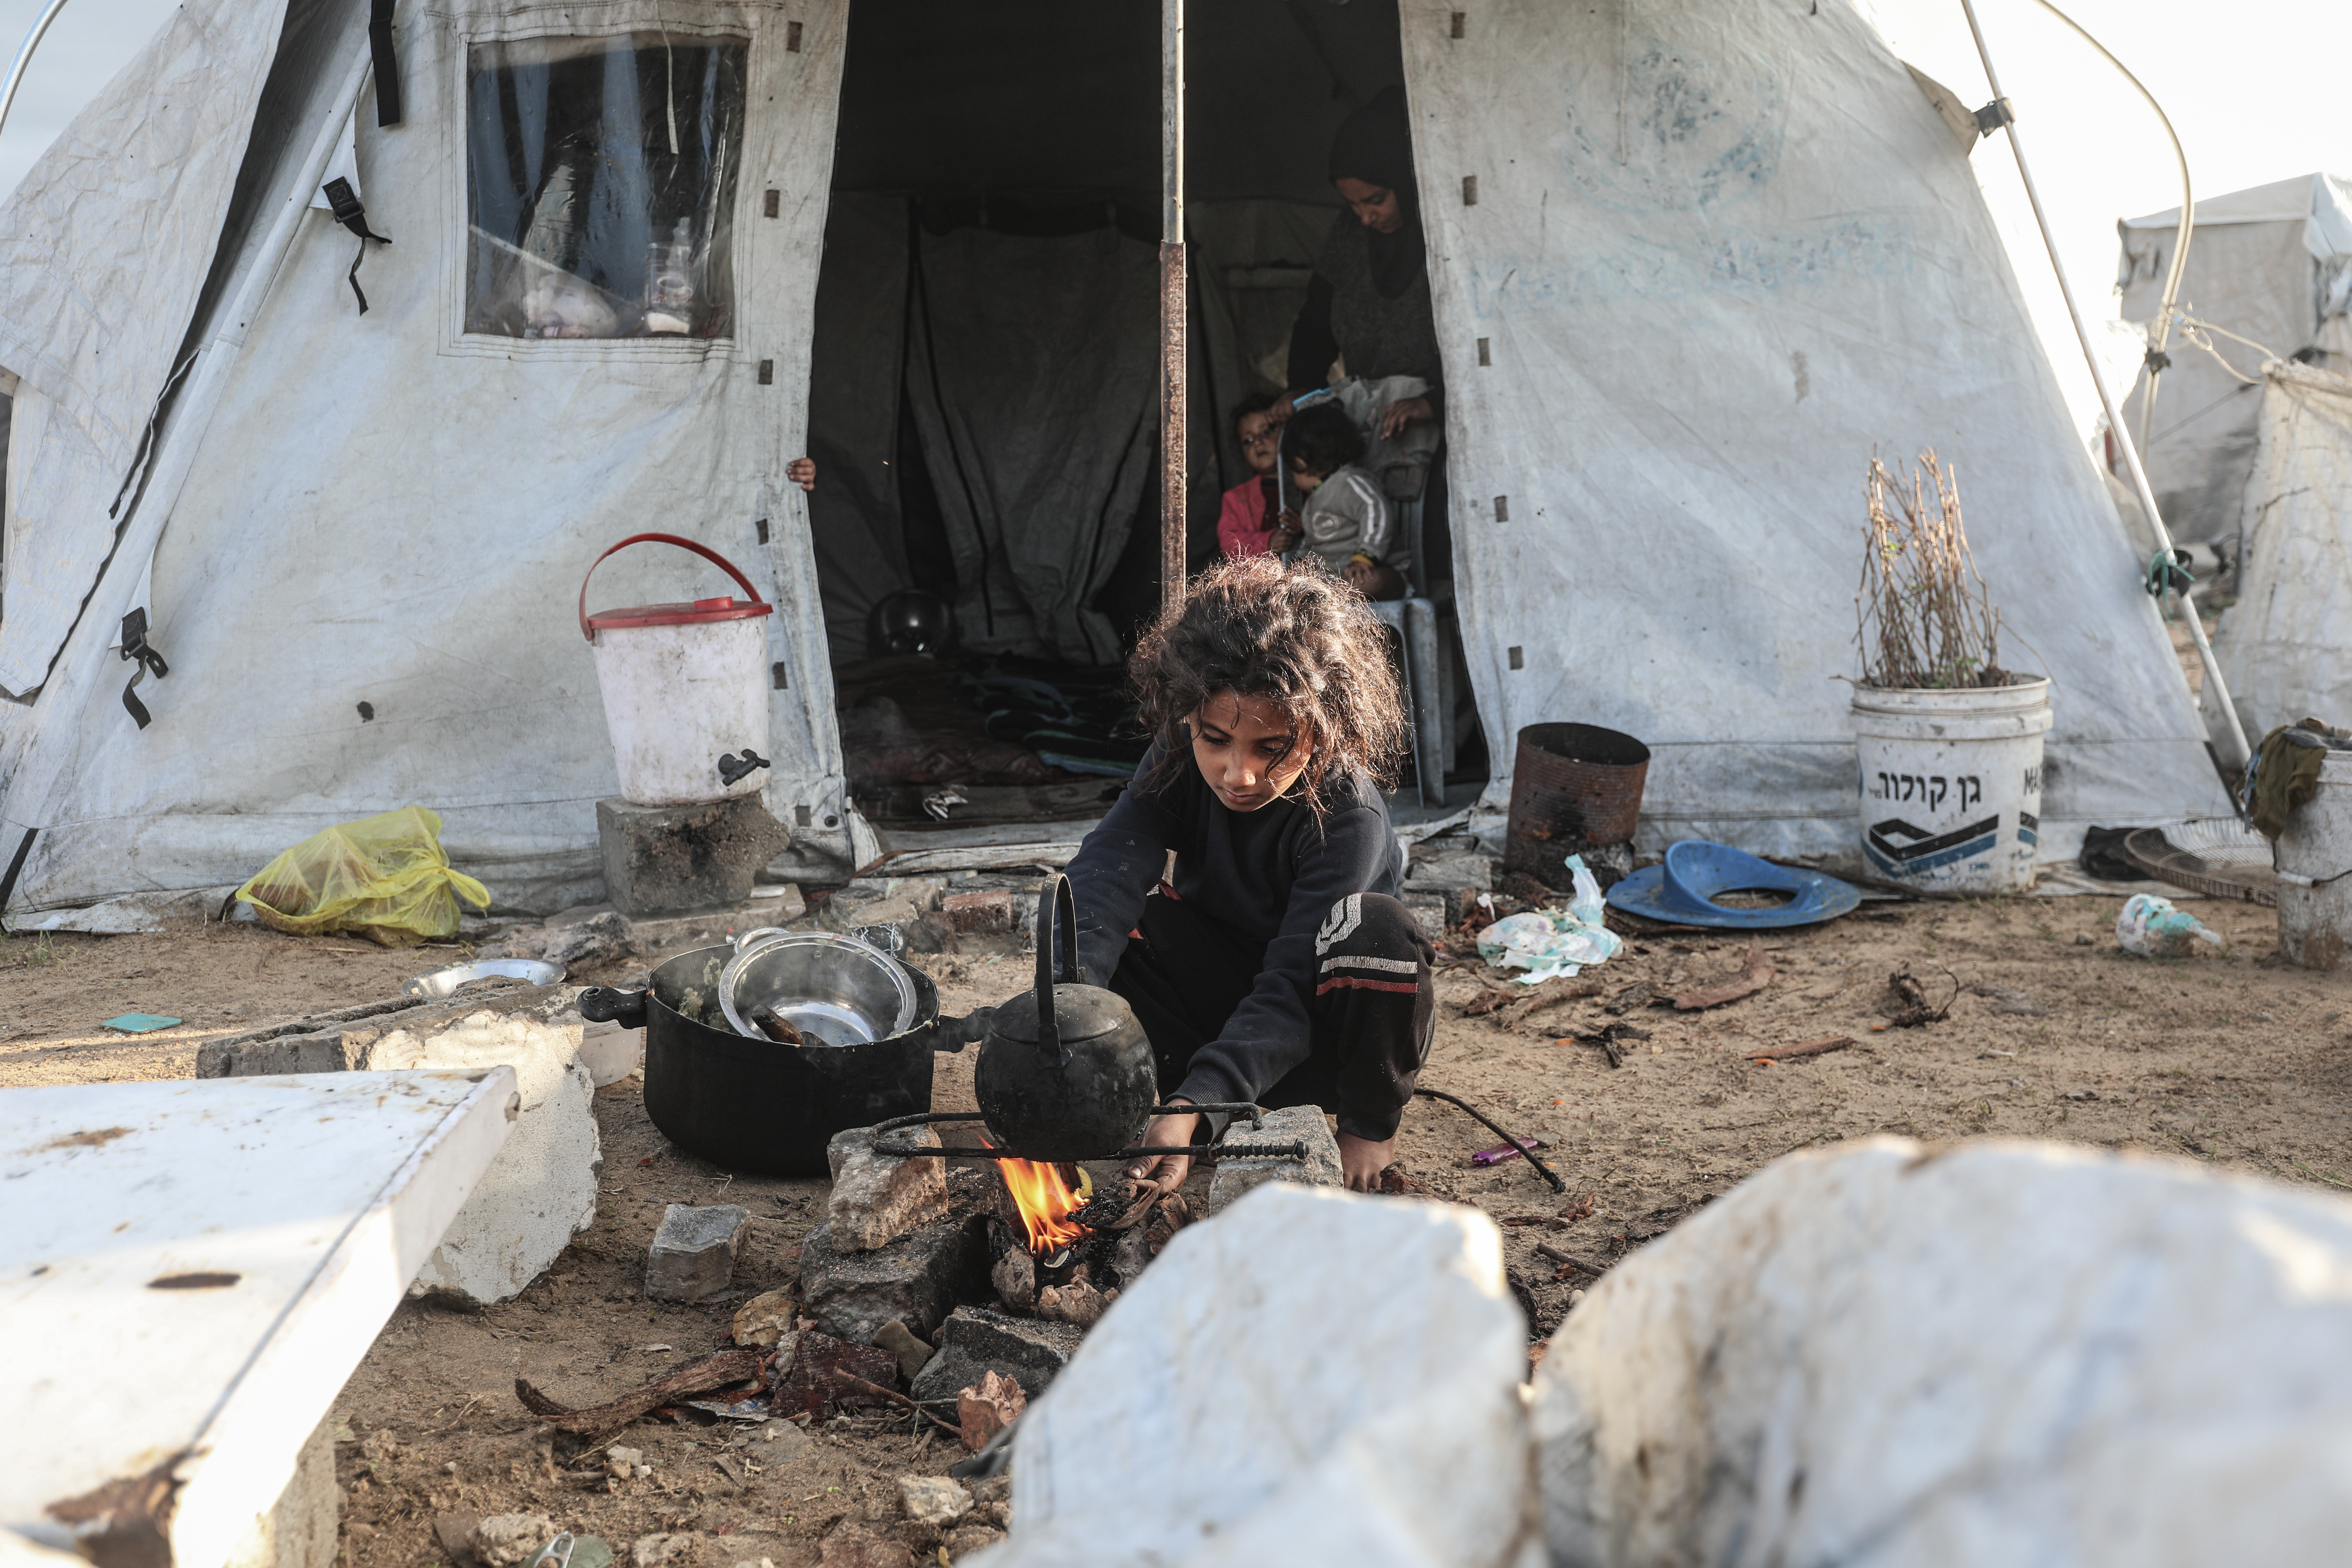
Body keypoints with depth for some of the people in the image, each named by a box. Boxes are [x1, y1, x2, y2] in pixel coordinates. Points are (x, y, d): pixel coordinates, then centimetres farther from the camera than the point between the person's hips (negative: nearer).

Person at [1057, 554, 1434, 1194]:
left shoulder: (1349, 814, -30)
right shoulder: (1178, 763, -17)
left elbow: (1290, 992, -37)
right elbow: (1103, 874, -34)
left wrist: (1195, 1109, -52)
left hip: (1316, 1029, -3)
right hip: (1218, 994, 3)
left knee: (1375, 927, -36)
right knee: (1115, 910, -24)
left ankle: (1369, 1122, -8)